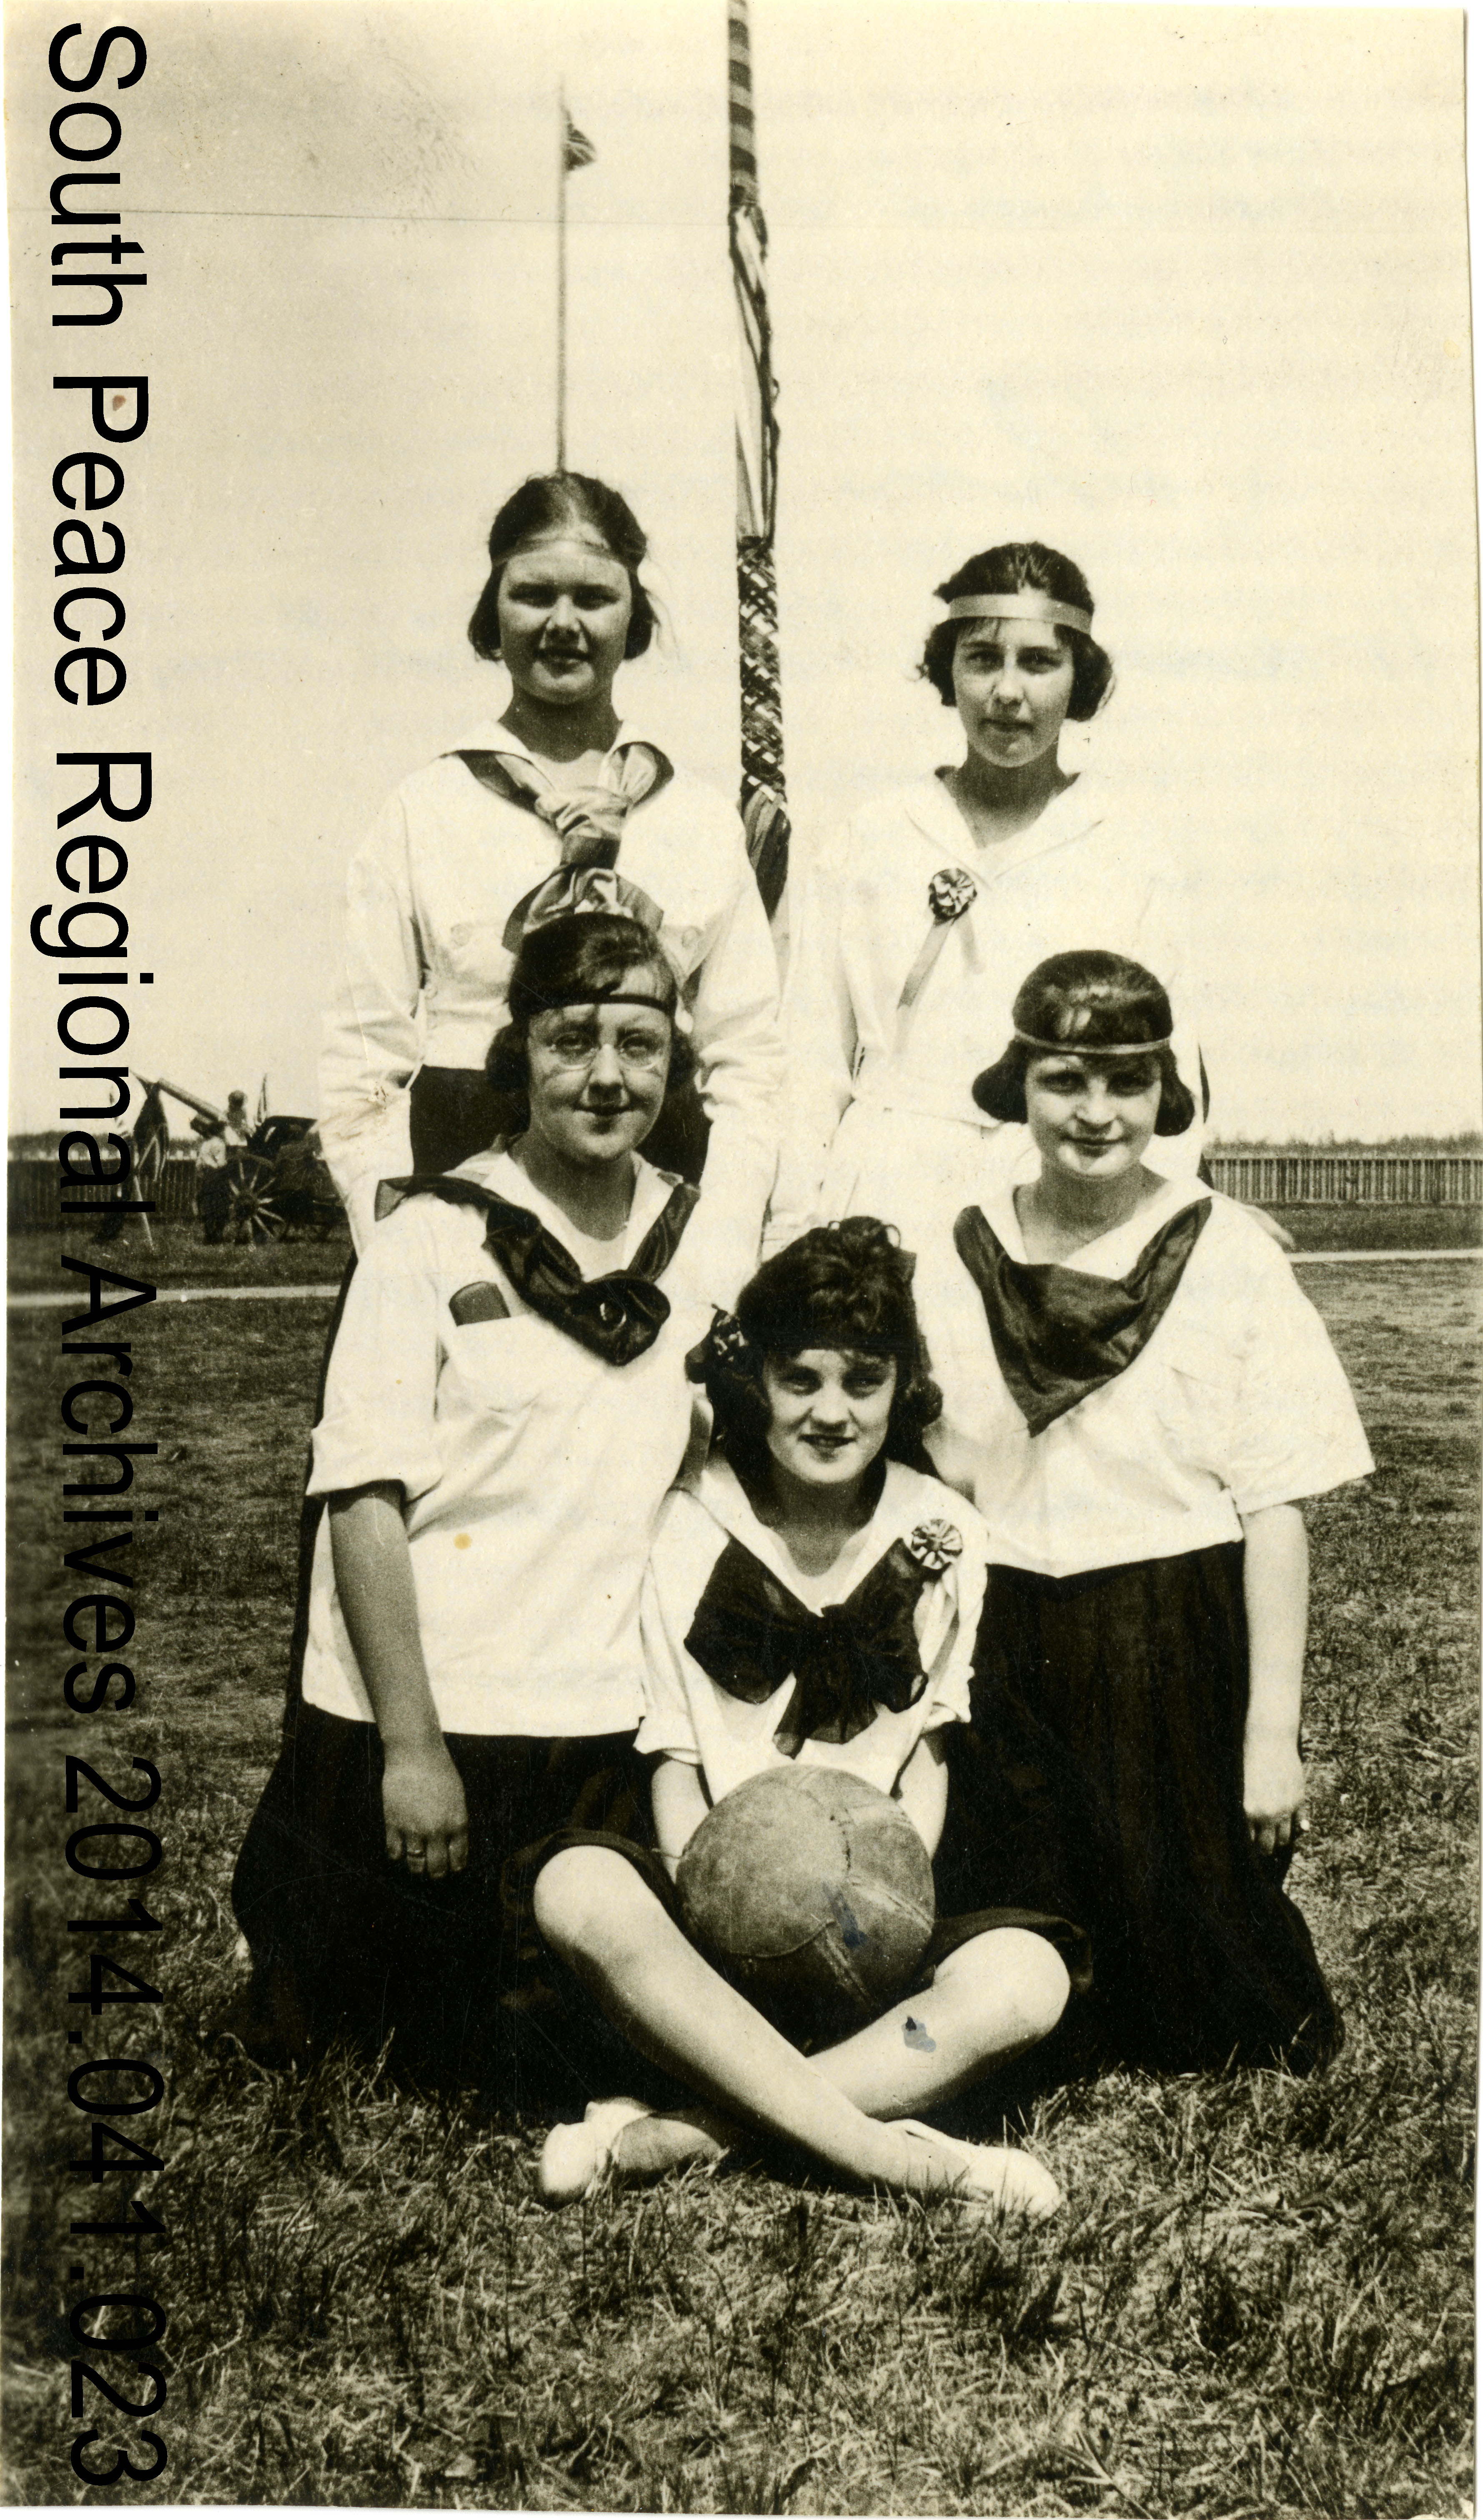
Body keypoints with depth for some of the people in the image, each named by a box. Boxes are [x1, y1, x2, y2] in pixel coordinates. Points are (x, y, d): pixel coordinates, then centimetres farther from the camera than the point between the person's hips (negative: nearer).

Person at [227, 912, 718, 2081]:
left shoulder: (697, 1240, 4)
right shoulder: (436, 1236, -10)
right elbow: (365, 1500, -13)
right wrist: (411, 1746, -16)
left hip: (603, 1723, 4)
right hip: (421, 1718, -3)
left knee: (532, 2049, 8)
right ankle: (292, 1970, 41)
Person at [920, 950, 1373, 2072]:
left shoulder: (1228, 1257, -8)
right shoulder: (960, 1260, 1)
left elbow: (1275, 1513, -7)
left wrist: (1273, 1734, -9)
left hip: (1180, 1654, -2)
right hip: (1009, 1658, 3)